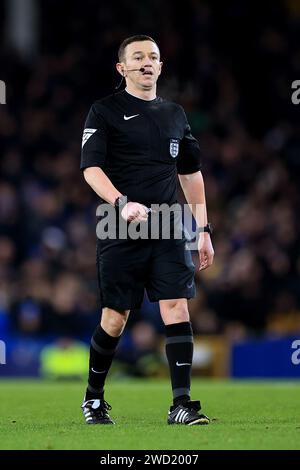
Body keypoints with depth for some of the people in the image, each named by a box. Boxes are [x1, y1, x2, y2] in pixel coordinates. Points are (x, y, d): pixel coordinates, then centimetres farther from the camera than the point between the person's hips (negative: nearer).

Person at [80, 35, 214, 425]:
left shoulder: (175, 114, 15)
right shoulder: (105, 111, 0)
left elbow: (191, 173, 22)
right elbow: (91, 168, -10)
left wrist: (203, 229, 17)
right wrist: (121, 203, -27)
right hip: (120, 232, -3)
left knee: (177, 308, -10)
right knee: (115, 317, 2)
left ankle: (181, 404, -10)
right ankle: (93, 397, 22)